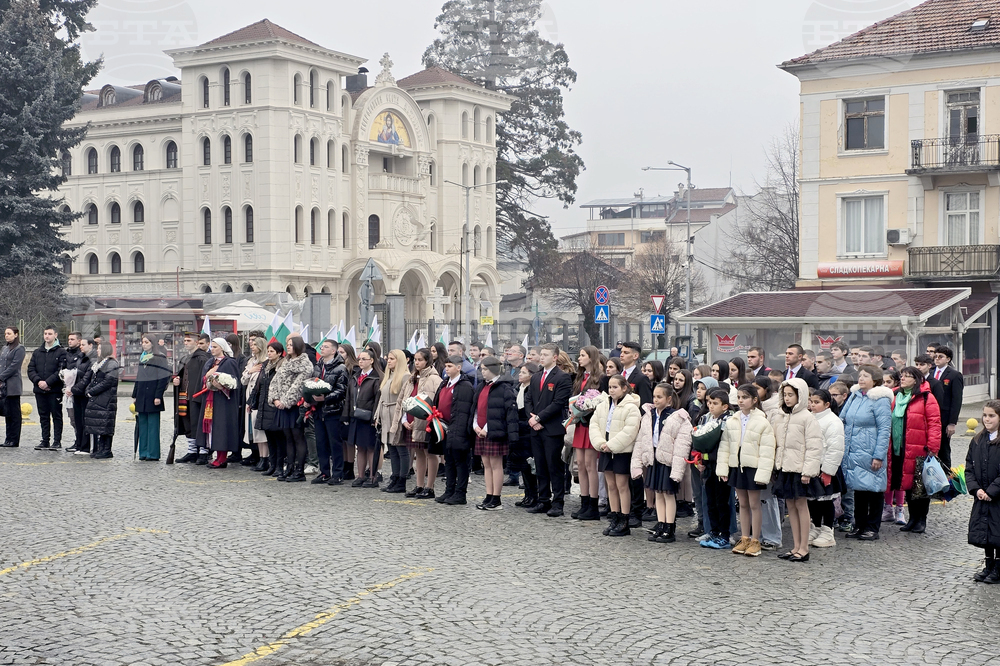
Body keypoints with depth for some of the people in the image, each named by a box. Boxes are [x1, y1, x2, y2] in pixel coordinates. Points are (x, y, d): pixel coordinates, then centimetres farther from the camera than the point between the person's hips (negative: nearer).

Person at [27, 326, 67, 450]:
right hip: (39, 390, 5)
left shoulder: (61, 352, -1)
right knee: (43, 416, 9)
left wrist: (47, 382, -17)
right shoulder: (37, 352, 14)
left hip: (55, 390, -5)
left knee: (56, 416, -1)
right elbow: (31, 369, 7)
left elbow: (61, 370, -11)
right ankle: (45, 441, 15)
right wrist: (38, 381, -10)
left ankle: (57, 441, 3)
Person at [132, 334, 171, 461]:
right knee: (142, 424, 7)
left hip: (152, 395, -7)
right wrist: (134, 395, 14)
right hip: (142, 396, 7)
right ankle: (143, 452, 12)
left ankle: (153, 453, -2)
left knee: (153, 425, -4)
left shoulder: (159, 358, -5)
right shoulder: (142, 357, 16)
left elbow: (163, 378, -11)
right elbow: (138, 378, 19)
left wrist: (158, 396, -17)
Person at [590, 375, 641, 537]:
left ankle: (624, 522, 5)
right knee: (611, 485, 11)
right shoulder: (603, 405, 8)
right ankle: (614, 519, 19)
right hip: (606, 451, 6)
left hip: (622, 451, -6)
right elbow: (594, 424, 6)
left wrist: (611, 445, -19)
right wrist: (600, 443, -8)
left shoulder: (630, 407, -12)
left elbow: (629, 431, -19)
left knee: (622, 486, -1)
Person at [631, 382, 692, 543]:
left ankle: (669, 530, 8)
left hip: (668, 461, -6)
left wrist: (677, 469, -20)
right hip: (653, 460, 6)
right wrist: (637, 464, 7)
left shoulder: (679, 418, -11)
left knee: (669, 494, 1)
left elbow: (682, 446, -15)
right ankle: (660, 527, 20)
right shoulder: (648, 416, 8)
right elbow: (640, 441, 10)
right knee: (658, 494, 12)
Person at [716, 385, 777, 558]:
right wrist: (722, 468, 2)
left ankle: (755, 541, 11)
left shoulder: (762, 423, -10)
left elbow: (767, 451, -11)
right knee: (743, 504, 13)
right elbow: (724, 446, 9)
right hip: (736, 466, 5)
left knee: (754, 505, 3)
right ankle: (744, 539, 21)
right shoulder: (731, 421, 5)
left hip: (753, 467, -5)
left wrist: (762, 473, -16)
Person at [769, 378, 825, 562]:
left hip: (800, 469, -6)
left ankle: (804, 549, 5)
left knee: (801, 505, -1)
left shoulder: (807, 417, -9)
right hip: (784, 468, 6)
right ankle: (796, 547, 17)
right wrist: (775, 467, 7)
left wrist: (808, 471, -16)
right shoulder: (778, 417, 9)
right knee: (790, 506, 10)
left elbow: (814, 446, -12)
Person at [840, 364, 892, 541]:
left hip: (869, 454, -7)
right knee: (858, 488, 13)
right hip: (852, 452, 7)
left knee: (874, 489, 3)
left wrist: (879, 456, -17)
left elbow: (884, 429, -13)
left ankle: (872, 528, 12)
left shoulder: (880, 400, -11)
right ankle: (859, 525, 22)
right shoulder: (854, 396, 10)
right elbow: (842, 419, 19)